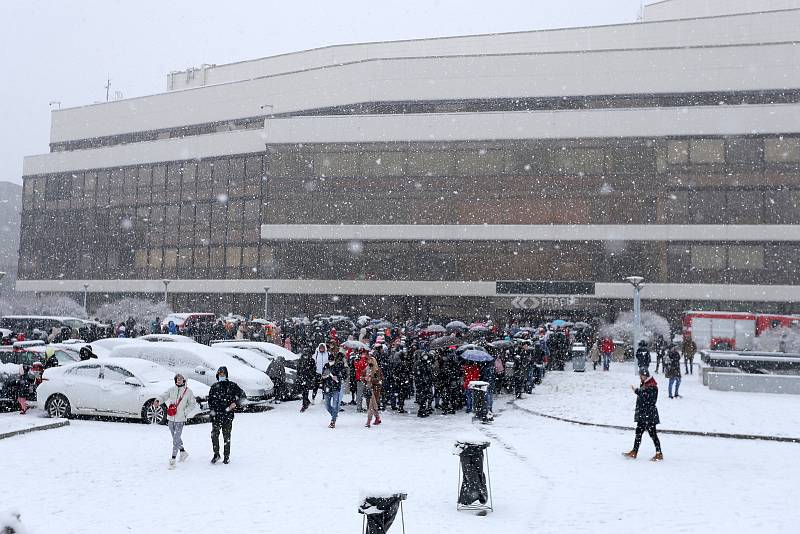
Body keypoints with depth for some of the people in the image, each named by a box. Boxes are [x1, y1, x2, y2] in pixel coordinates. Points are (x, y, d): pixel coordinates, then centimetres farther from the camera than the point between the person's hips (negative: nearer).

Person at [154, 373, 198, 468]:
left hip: (180, 419, -4)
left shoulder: (188, 391, -4)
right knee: (175, 438, 18)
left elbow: (193, 404, 1)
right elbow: (164, 395, -5)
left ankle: (173, 460, -5)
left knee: (176, 439, -9)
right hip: (170, 418, 4)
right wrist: (158, 400, -26)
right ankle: (183, 452, 38)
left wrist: (185, 412, -10)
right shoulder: (171, 389, 4)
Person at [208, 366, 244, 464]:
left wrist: (235, 403, -6)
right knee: (214, 434, -9)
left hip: (228, 414, -1)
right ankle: (216, 454, 6)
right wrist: (212, 410, 0)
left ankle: (227, 457, 11)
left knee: (227, 436, 3)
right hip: (216, 414, 1)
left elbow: (242, 394, 7)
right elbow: (210, 399, 13)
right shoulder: (214, 386, 10)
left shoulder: (232, 385, 5)